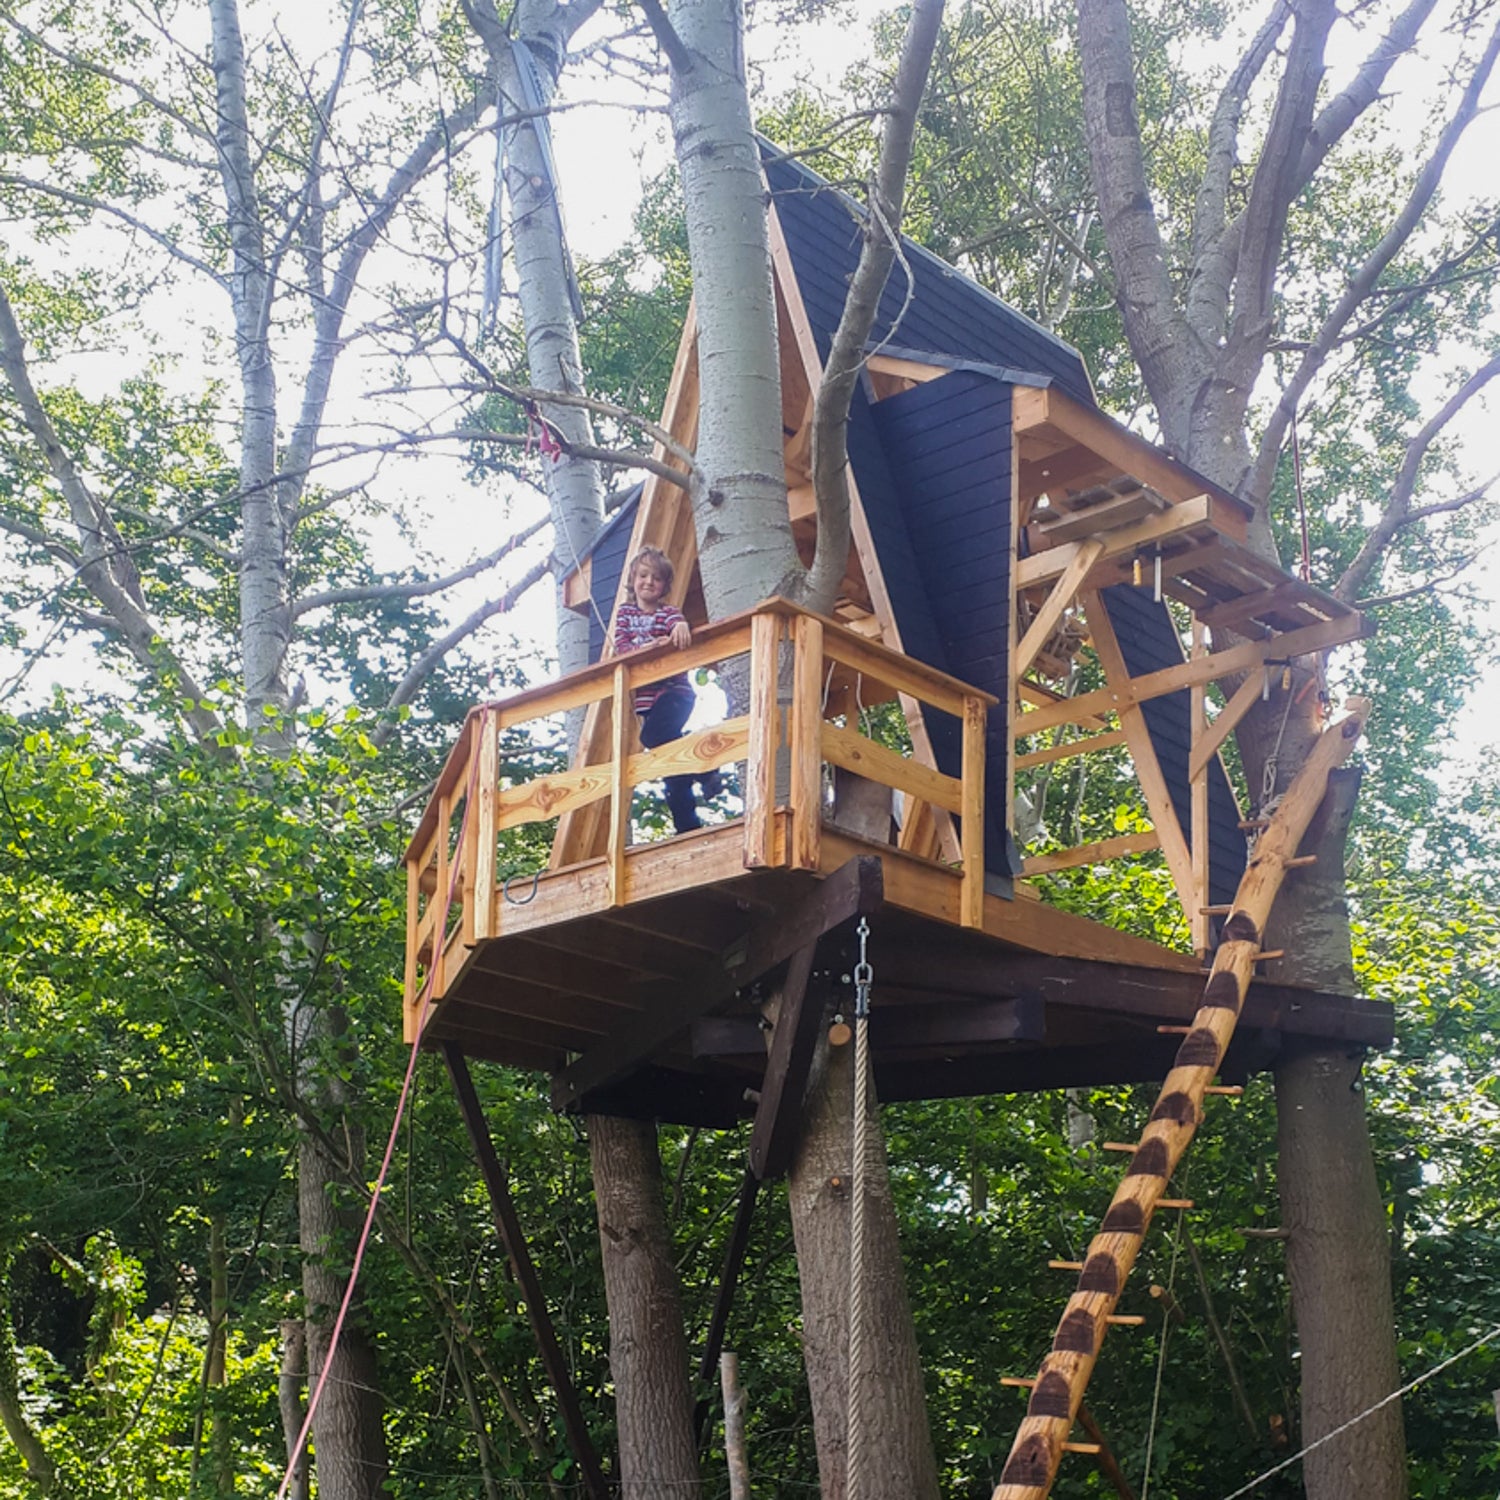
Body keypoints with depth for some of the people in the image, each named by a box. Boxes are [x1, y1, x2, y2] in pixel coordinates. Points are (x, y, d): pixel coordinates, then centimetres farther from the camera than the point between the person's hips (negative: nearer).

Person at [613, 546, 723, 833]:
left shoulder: (668, 612, 5)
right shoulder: (624, 613, 13)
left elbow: (678, 622, -19)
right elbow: (620, 647, -2)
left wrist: (681, 626, -44)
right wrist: (648, 648, -21)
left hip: (674, 691, -4)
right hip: (645, 696, 4)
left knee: (654, 736, -30)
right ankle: (687, 826, 6)